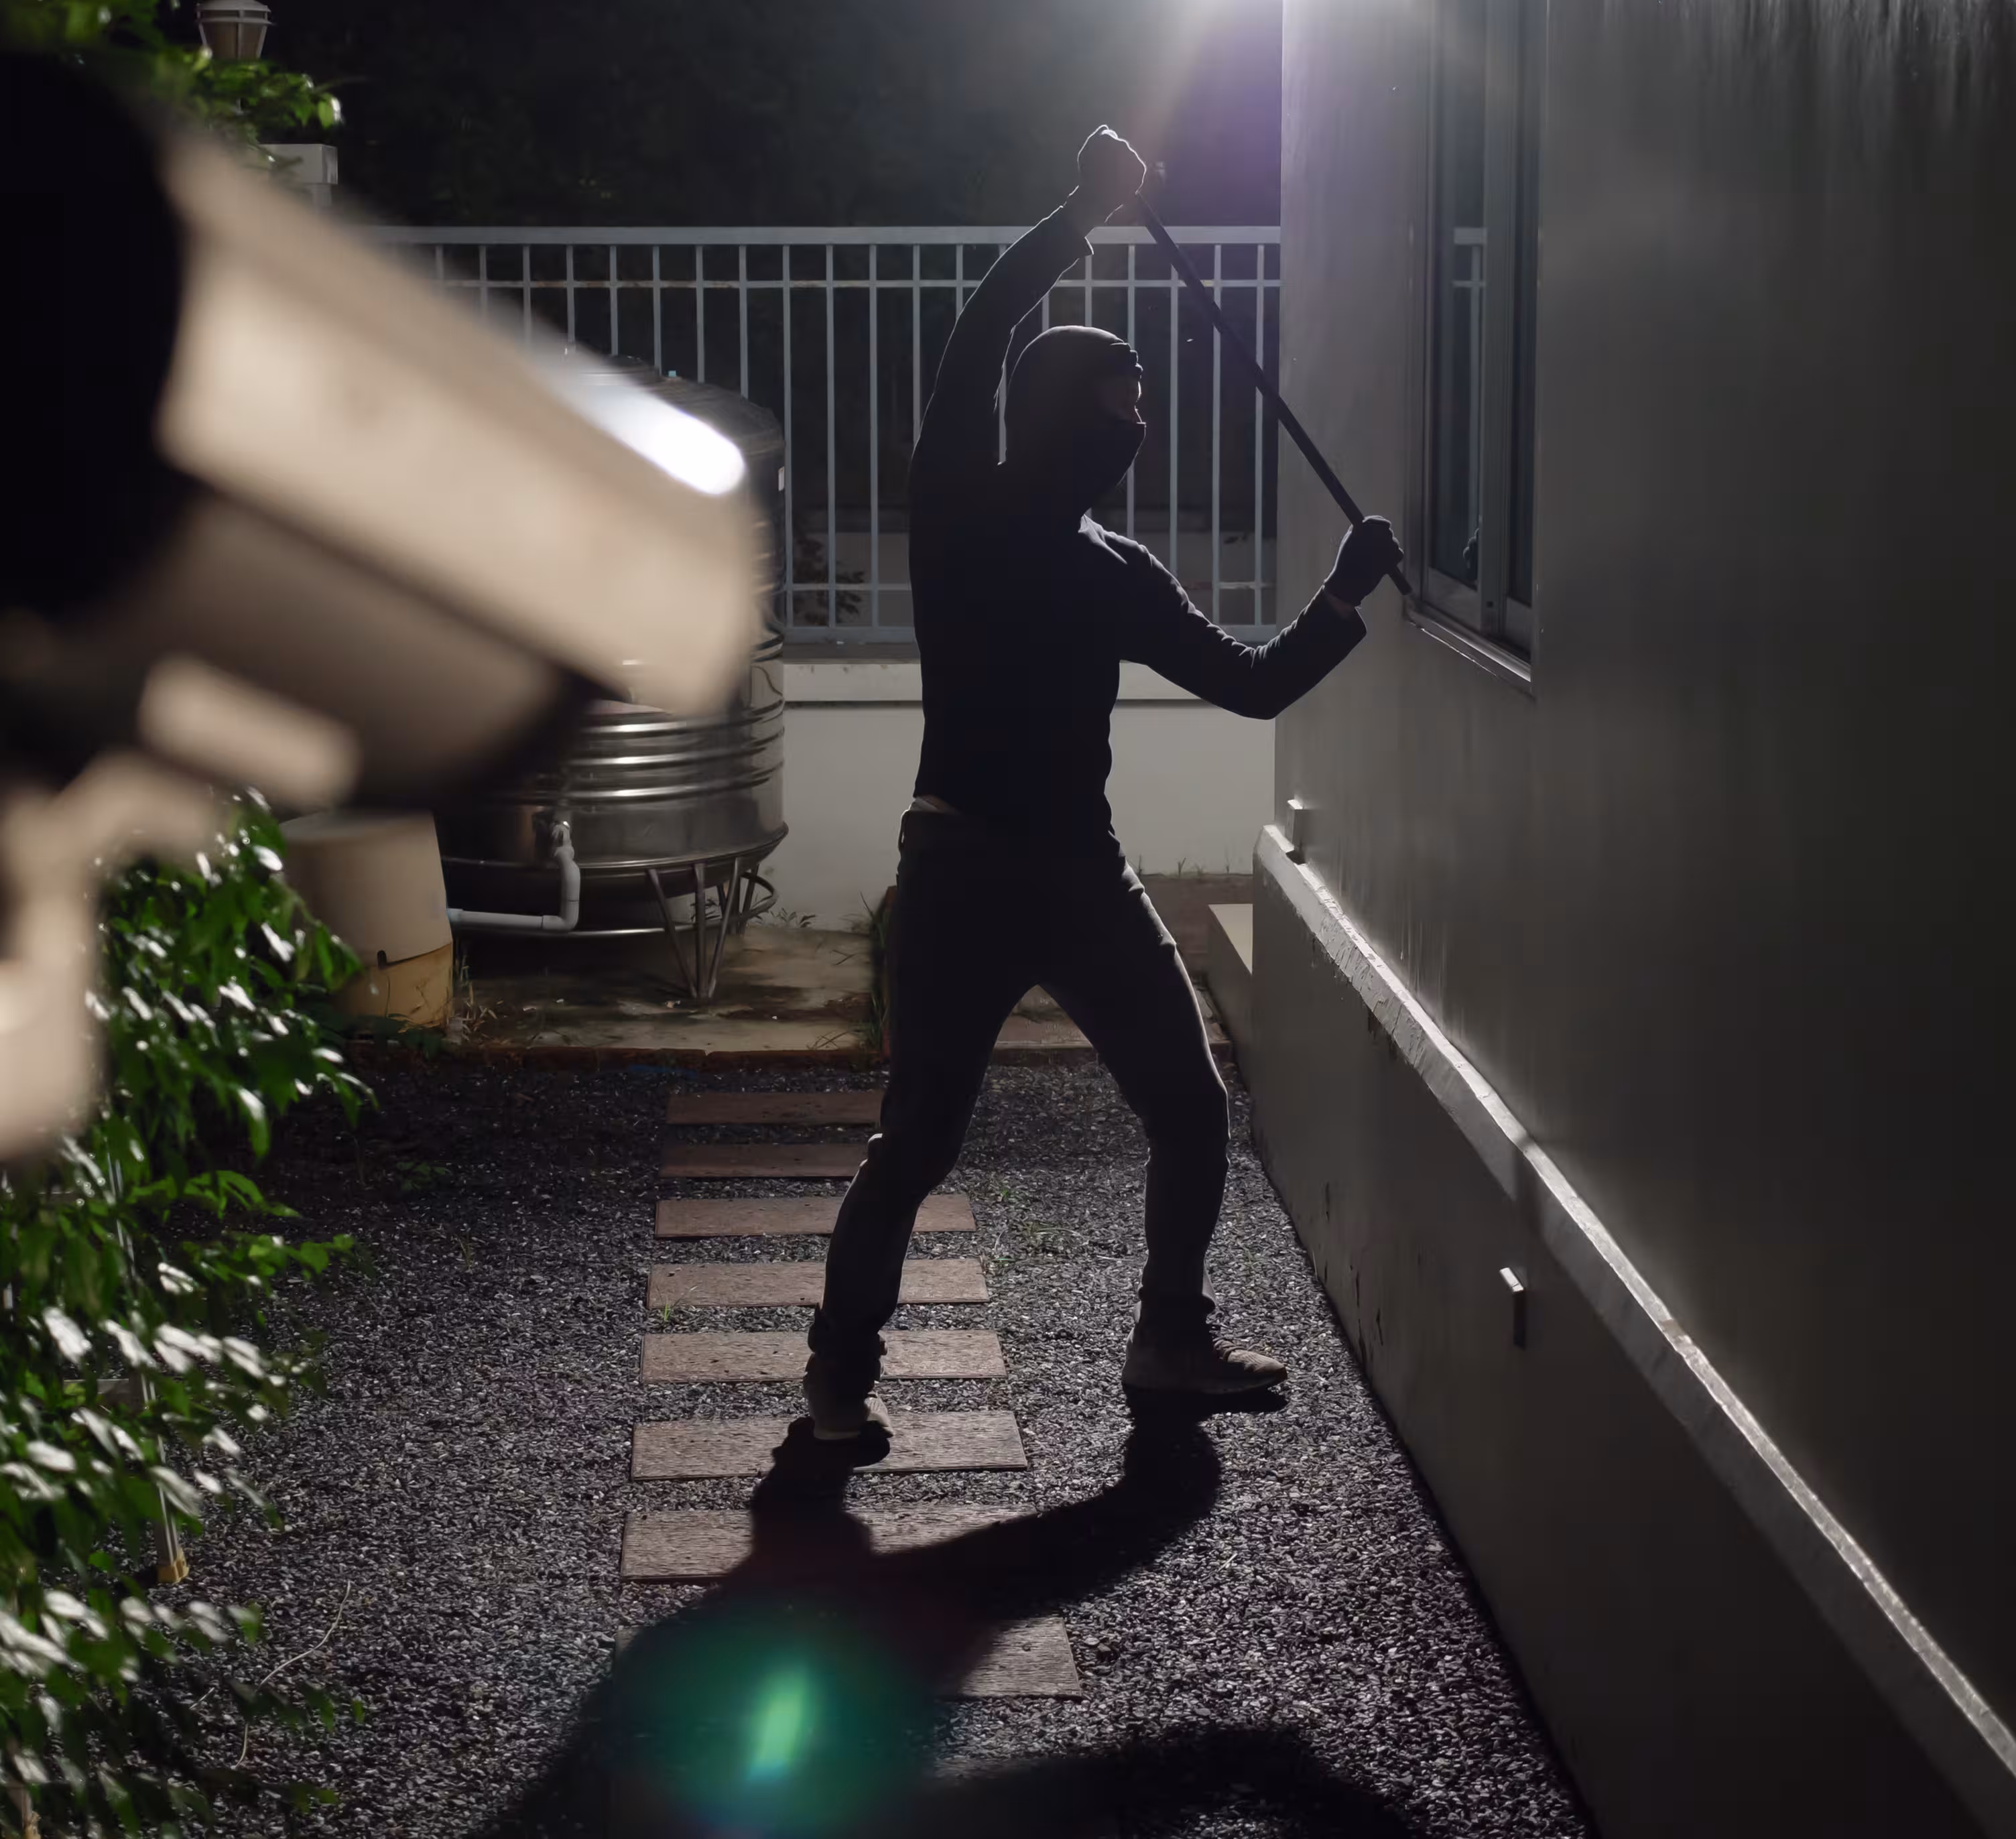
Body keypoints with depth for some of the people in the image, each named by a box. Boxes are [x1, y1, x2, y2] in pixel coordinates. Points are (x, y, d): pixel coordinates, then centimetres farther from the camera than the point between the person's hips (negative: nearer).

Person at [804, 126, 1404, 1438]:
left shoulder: (1121, 574, 12)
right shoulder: (957, 510, -5)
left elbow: (1254, 685, 14)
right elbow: (981, 334, -18)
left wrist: (1344, 600, 4)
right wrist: (1083, 215, -16)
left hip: (1084, 870, 6)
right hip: (966, 870, -6)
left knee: (1193, 1107, 10)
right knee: (920, 1142, -3)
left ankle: (1172, 1338, 28)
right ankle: (845, 1362, 15)